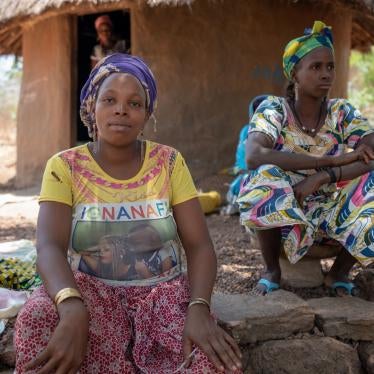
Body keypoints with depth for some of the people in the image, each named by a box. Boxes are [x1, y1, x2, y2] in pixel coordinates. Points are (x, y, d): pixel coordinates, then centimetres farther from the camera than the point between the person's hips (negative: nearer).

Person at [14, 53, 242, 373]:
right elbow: (50, 247, -19)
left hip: (163, 291, 1)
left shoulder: (169, 163, -2)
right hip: (91, 290, -1)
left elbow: (199, 245, -6)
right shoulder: (65, 167, -5)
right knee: (38, 317, -33)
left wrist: (199, 308, -27)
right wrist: (72, 308, -40)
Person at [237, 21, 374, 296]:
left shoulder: (343, 112, -4)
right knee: (266, 175, -33)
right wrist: (333, 160, -33)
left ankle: (339, 273, -2)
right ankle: (272, 270, -9)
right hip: (281, 213, -2)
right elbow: (254, 156, -33)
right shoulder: (273, 110, -12)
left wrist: (321, 177, -34)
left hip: (330, 210, 3)